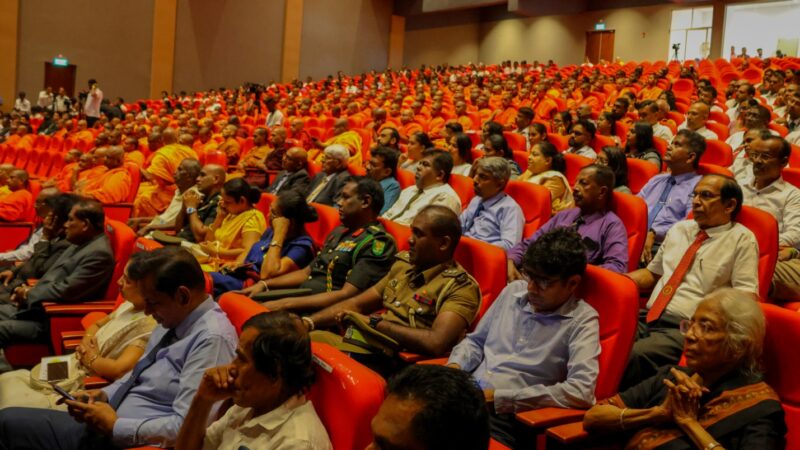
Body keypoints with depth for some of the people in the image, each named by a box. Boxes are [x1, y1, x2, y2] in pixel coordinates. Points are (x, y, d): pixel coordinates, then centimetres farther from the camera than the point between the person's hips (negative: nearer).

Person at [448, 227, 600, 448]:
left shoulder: (582, 320, -5)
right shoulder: (513, 291, 13)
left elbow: (581, 392, -18)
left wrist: (499, 397, -17)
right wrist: (455, 365, 1)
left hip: (507, 417, -5)